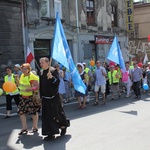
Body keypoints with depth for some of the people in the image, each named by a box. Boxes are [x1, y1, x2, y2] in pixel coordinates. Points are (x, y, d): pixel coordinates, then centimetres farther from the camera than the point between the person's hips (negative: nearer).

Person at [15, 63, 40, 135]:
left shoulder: (32, 77, -14)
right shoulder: (22, 76, 10)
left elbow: (37, 86, -18)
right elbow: (20, 85, 21)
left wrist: (30, 89, -32)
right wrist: (17, 79, 4)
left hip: (32, 97, -7)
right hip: (23, 97, 7)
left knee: (34, 112, 5)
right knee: (21, 112, 3)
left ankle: (35, 127, 20)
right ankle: (24, 128, 13)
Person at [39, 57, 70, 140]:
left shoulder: (53, 70, -9)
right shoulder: (41, 72, 11)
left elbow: (57, 81, -18)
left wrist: (51, 77, -35)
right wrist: (41, 95, 17)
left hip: (53, 97, -6)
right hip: (45, 98, 6)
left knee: (56, 114, 1)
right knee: (47, 115, 4)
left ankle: (63, 125, 29)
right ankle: (51, 133, 10)